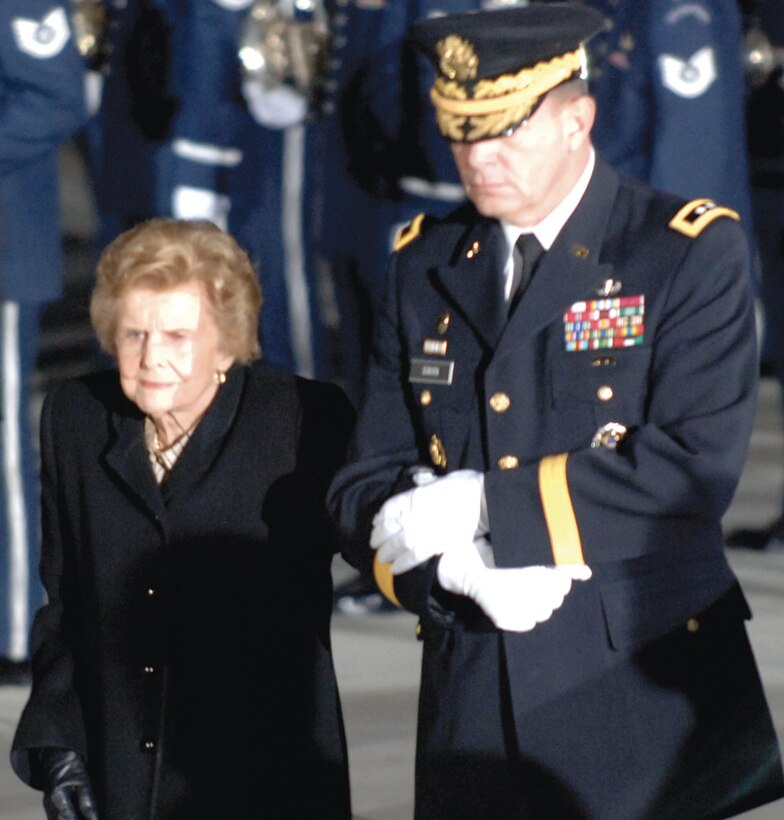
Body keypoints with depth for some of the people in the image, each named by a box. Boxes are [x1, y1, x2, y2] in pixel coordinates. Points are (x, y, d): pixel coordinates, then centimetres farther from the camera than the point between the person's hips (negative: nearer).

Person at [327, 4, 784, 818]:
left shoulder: (693, 253, -5)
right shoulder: (425, 265, 9)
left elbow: (698, 467, -17)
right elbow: (365, 483, 5)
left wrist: (489, 506, -18)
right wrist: (455, 565, -15)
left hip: (648, 691, -3)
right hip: (474, 700, 4)